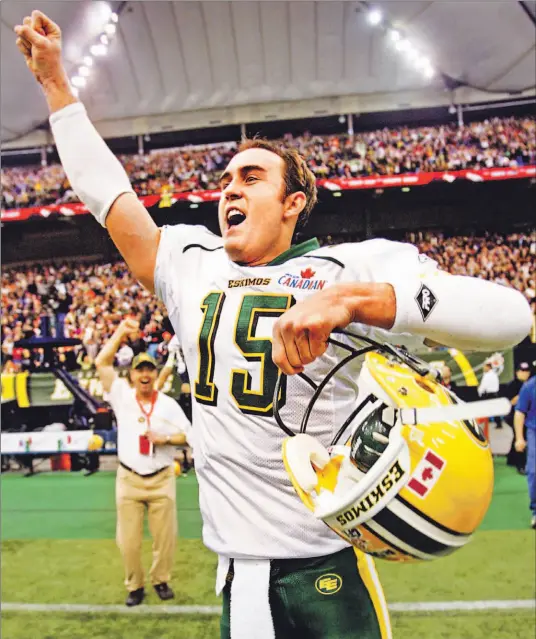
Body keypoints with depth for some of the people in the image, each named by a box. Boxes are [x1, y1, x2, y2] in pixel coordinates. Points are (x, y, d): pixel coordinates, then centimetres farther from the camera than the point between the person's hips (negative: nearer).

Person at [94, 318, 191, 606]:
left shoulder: (169, 404, 1)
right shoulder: (122, 397, 0)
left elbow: (188, 435, 4)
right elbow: (101, 363, -9)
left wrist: (166, 438, -15)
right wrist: (121, 332, -11)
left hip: (161, 479, 0)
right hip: (128, 479, 0)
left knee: (164, 535, 7)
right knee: (128, 539, 6)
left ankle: (161, 580, 28)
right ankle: (134, 586, 25)